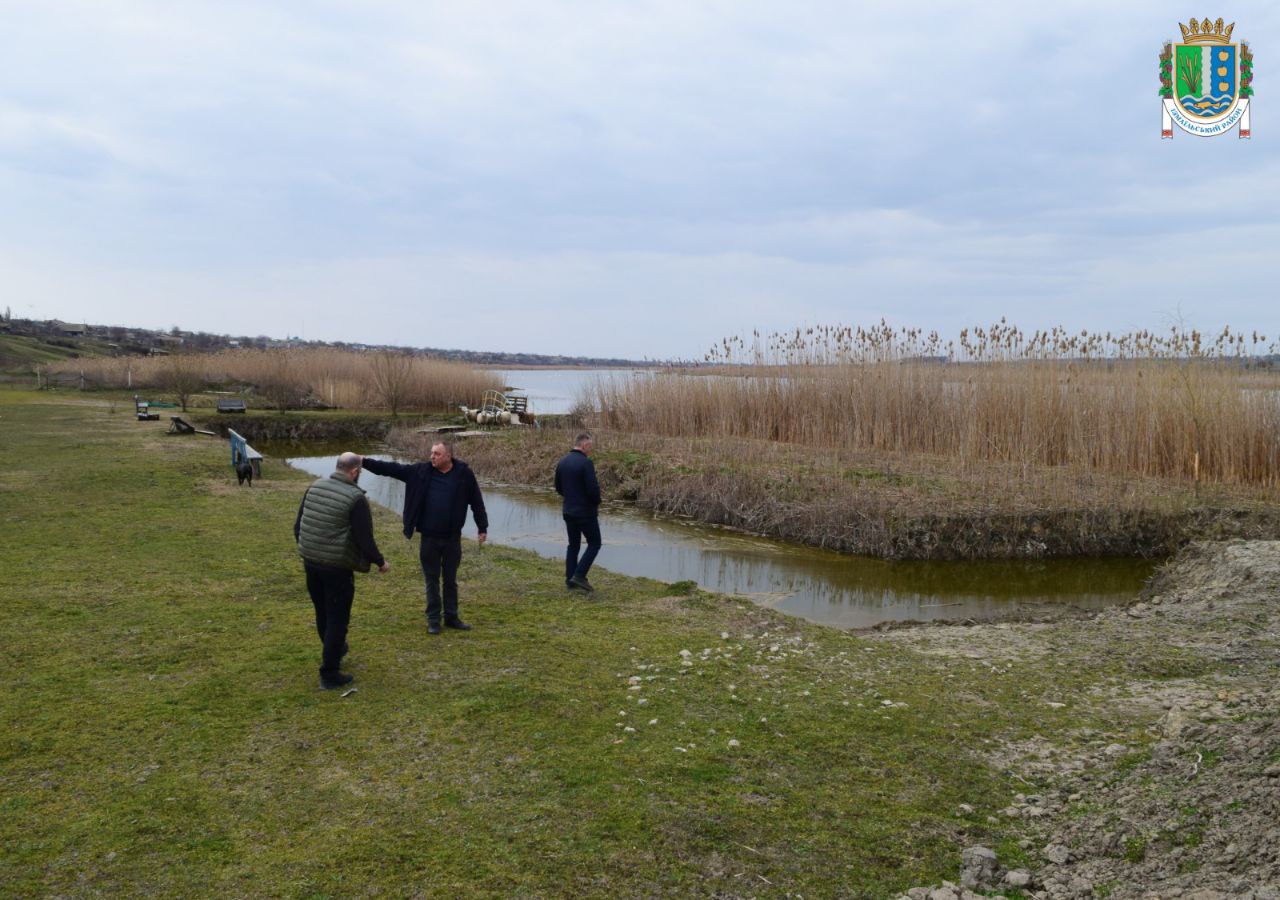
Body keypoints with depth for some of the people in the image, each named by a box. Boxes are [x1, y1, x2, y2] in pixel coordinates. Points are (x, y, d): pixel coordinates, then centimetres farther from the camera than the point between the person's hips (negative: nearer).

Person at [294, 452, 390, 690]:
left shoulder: (314, 487, 2)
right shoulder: (356, 498, -17)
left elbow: (298, 525, 9)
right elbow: (364, 539, -16)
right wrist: (380, 562, -1)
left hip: (310, 562, 7)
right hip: (337, 567, -7)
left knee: (322, 613, 23)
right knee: (337, 619, 4)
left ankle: (334, 651, 45)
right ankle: (329, 674, 9)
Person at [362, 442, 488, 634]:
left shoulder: (464, 473, -7)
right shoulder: (421, 471, -3)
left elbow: (476, 502, 1)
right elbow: (392, 468, -3)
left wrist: (482, 528, 2)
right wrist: (364, 462, -11)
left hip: (453, 538, -1)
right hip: (429, 538, 1)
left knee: (451, 580, 13)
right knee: (432, 580, 10)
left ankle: (451, 617, 26)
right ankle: (433, 620, 21)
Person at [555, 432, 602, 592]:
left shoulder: (562, 461, 6)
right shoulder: (586, 462, -18)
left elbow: (558, 487, 13)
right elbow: (593, 488, -21)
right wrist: (596, 503, -2)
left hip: (568, 511, 7)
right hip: (586, 511, -7)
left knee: (573, 544, 16)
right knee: (594, 544, 7)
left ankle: (570, 580, 16)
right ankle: (579, 575, -3)